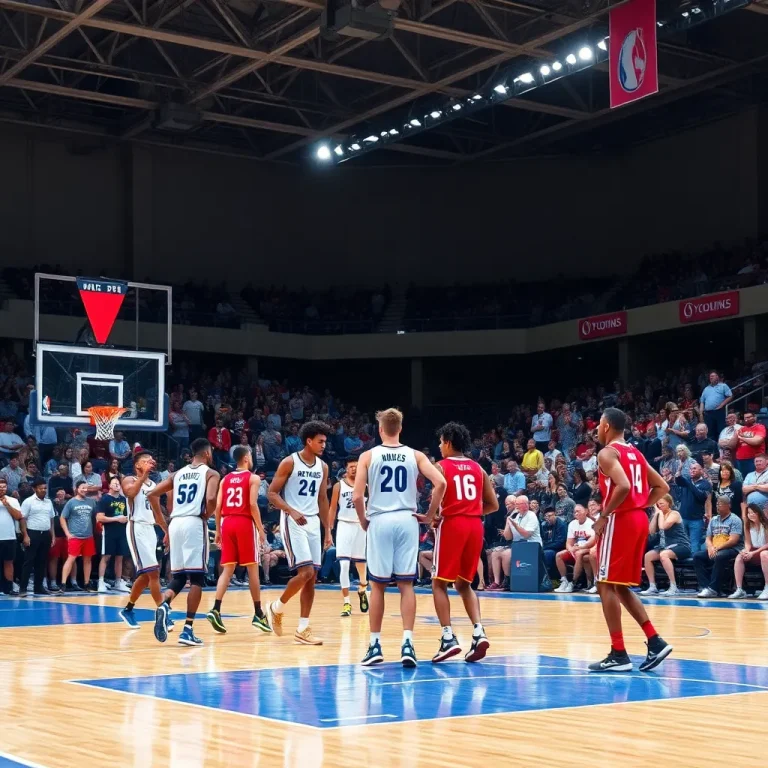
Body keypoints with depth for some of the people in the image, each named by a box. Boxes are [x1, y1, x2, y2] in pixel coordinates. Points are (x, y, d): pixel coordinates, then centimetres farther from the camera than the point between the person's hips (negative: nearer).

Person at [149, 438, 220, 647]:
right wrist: (207, 515, 3)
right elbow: (211, 499, -17)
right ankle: (188, 630, -4)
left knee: (178, 576, 15)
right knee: (197, 577, 0)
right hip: (195, 524, -5)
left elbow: (152, 494, 16)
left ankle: (164, 605, -16)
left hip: (175, 524, 5)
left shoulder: (178, 474, 19)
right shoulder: (211, 473, 3)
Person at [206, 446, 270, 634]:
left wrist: (218, 531, 14)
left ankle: (216, 610, -12)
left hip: (227, 523, 5)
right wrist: (261, 529, -7)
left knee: (227, 569, 4)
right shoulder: (253, 478, 0)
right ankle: (258, 614, 8)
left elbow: (218, 507, 8)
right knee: (252, 569, 3)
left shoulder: (225, 480, 14)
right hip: (245, 523, -4)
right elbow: (253, 504, -11)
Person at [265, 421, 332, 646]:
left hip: (313, 523, 7)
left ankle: (303, 629, 9)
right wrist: (292, 511, -23)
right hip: (293, 522, -6)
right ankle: (276, 608, 6)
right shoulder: (289, 462, -8)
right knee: (305, 572, -17)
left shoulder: (323, 467, 10)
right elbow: (272, 493, -9)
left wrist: (327, 531, 13)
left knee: (311, 578, 3)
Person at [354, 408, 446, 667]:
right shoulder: (415, 456, 6)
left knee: (378, 585, 9)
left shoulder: (368, 456, 2)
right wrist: (430, 515, 4)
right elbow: (441, 483, -7)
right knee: (406, 584, 4)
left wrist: (363, 520, 11)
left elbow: (357, 497, -6)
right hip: (407, 521, 1)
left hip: (380, 521, -1)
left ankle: (375, 645, 13)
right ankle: (407, 643, -5)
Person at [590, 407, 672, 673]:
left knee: (606, 585, -3)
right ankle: (655, 641, 9)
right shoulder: (635, 454, 18)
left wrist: (604, 516, -15)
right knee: (620, 586, 16)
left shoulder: (607, 453, -8)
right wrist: (640, 506, 15)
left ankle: (619, 654, -4)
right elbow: (662, 487, 19)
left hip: (620, 521, -9)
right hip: (639, 519, 9)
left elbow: (623, 486, -24)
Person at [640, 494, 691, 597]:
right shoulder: (660, 514, 12)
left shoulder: (674, 514, -10)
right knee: (647, 556, -9)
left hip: (681, 546, -8)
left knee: (663, 555, -36)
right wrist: (655, 514, 0)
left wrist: (660, 513, -11)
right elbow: (651, 531, 4)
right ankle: (652, 587, -4)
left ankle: (674, 587, -33)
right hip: (665, 546, 8)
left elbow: (662, 526, -25)